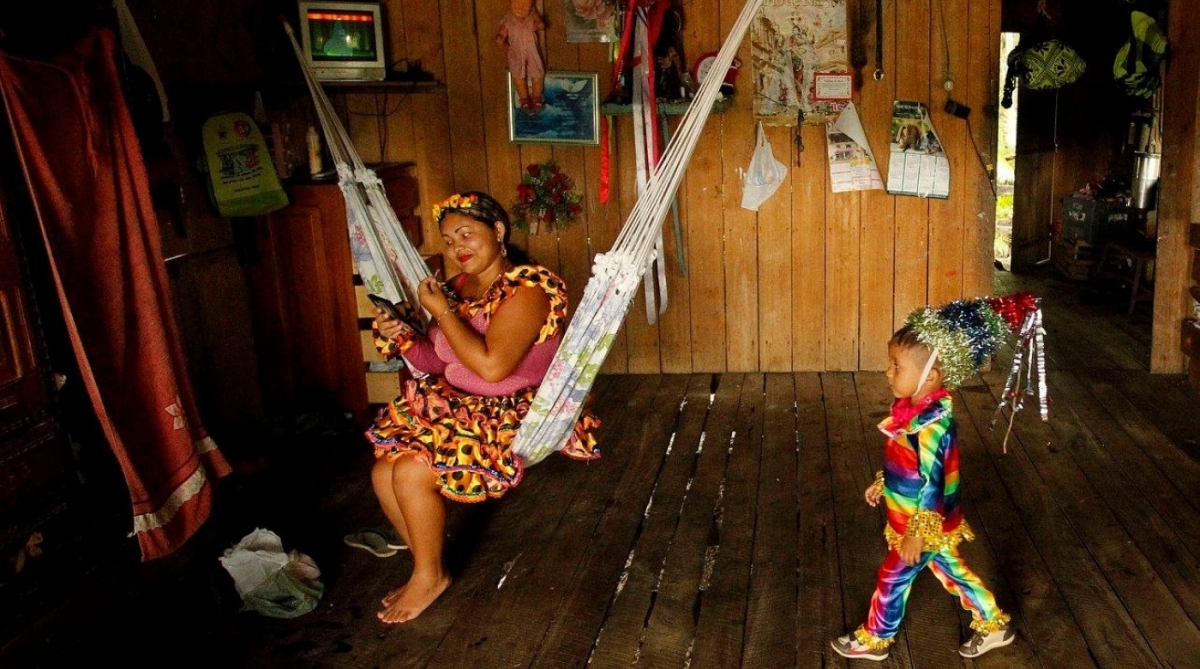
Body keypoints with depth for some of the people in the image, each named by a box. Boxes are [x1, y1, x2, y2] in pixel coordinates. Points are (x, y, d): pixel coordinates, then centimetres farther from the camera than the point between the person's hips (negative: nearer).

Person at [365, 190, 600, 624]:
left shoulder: (526, 290, -16)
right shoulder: (459, 287, 8)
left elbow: (492, 366, -28)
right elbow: (436, 362, 13)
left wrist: (442, 312, -20)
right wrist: (403, 337, -7)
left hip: (511, 418, -8)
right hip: (456, 406, 8)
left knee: (411, 472, -22)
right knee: (383, 472, -8)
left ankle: (430, 576, 2)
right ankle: (427, 568, 11)